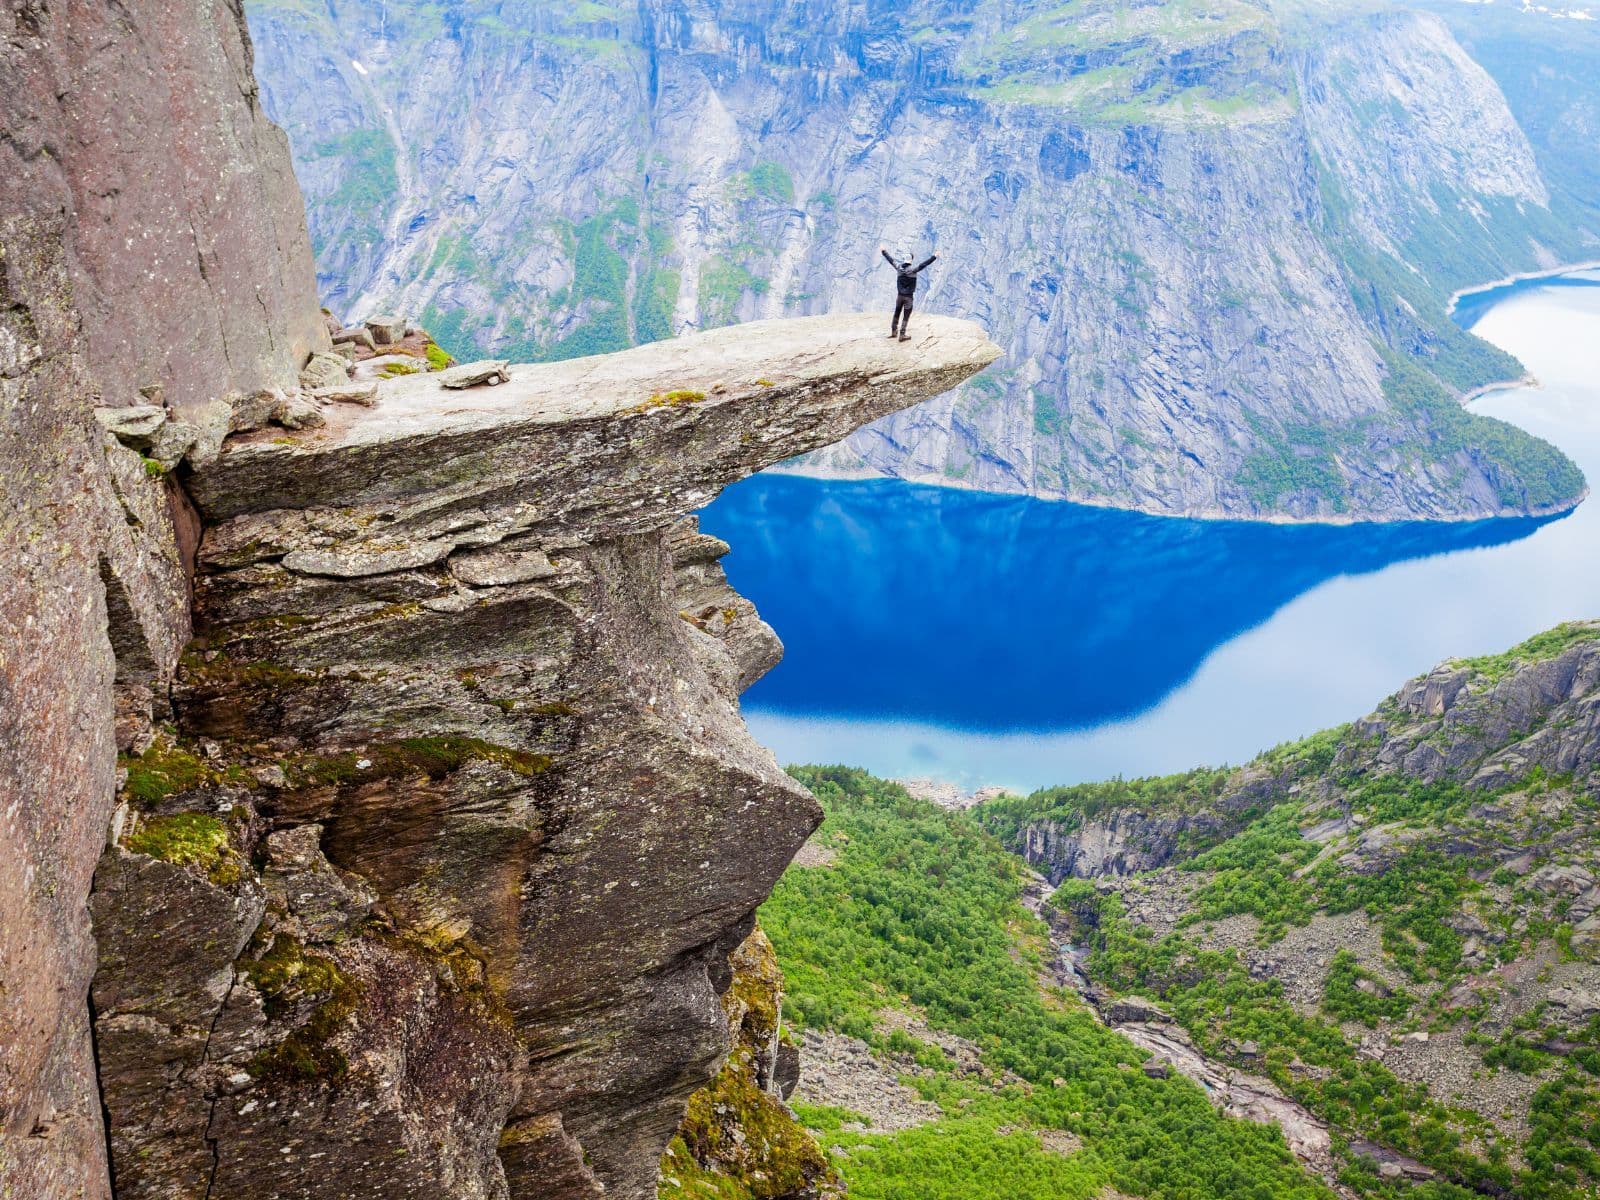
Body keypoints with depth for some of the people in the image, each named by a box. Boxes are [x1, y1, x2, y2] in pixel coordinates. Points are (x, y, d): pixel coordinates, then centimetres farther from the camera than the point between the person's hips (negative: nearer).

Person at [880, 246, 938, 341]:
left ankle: (894, 331, 29)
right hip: (908, 296, -5)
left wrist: (883, 251, 24)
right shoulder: (913, 270, -19)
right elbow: (923, 264, -26)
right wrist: (934, 257, -27)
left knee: (897, 313, 19)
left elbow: (890, 260, 9)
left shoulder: (898, 267, -4)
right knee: (906, 316, 2)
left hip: (899, 295, 5)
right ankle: (902, 335, 3)